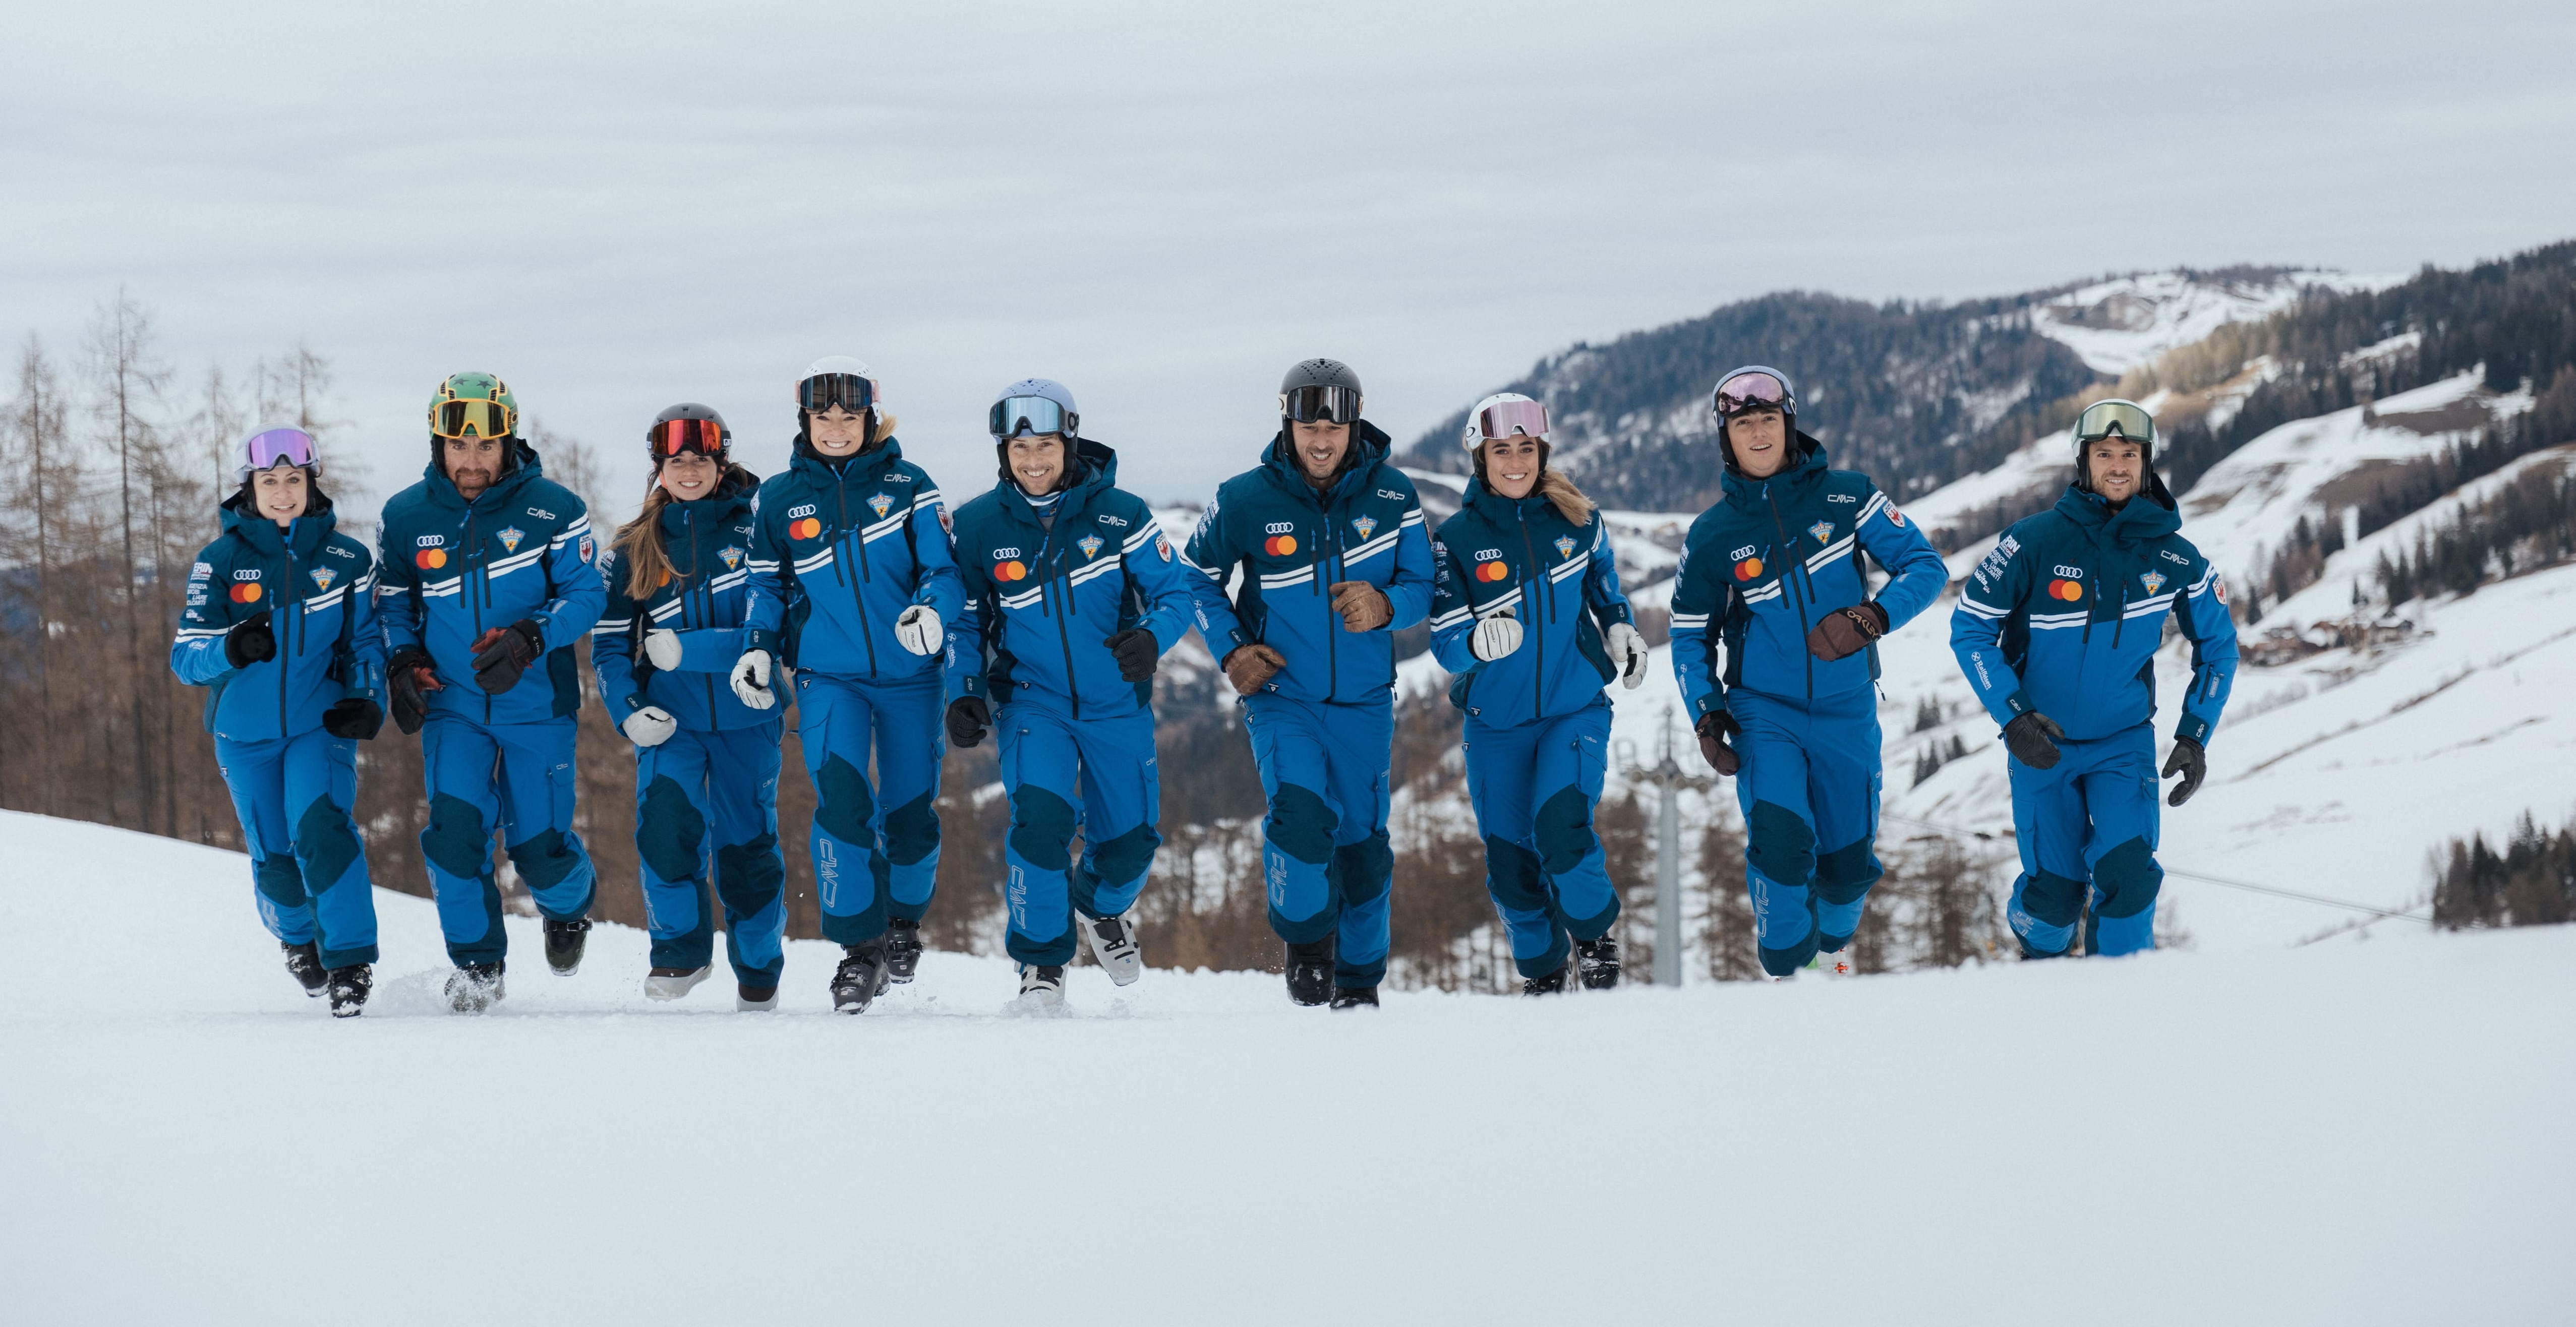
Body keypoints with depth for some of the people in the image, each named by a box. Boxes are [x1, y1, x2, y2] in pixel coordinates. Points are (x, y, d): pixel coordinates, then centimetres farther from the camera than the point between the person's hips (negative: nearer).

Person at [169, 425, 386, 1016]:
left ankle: (351, 960, -16)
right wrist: (230, 649, -30)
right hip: (246, 733, 1)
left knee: (320, 828, -24)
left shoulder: (346, 559, -2)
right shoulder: (221, 561, -4)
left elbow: (365, 641, 9)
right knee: (275, 856, 7)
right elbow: (186, 657, -8)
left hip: (320, 723, -1)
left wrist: (368, 700, -9)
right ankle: (296, 934, 40)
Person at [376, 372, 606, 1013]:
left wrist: (530, 640, -22)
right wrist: (402, 662, -4)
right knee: (455, 824, -15)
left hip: (536, 703, -2)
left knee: (538, 845, -1)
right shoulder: (405, 517, 0)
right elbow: (392, 601, 14)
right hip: (451, 702, 2)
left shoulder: (551, 509, -8)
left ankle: (570, 901, 36)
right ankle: (476, 962, 4)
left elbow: (586, 593, -5)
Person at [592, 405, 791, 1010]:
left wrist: (688, 650, -17)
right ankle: (681, 948, -6)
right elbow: (610, 642, 10)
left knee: (747, 841, 6)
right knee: (666, 817, -23)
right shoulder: (631, 551, 9)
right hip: (671, 716, 1)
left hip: (746, 715, -1)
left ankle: (759, 972, 27)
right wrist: (627, 711, -8)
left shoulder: (755, 527, 1)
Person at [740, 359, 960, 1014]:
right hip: (829, 676, 0)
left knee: (909, 808, 5)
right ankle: (860, 946, -12)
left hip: (909, 675, 0)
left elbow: (944, 567, -2)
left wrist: (933, 612, -23)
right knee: (840, 796, -19)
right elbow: (768, 583, 15)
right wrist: (758, 647, -1)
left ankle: (904, 919, 34)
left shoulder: (906, 486, 1)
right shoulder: (779, 498, 6)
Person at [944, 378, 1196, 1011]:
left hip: (1117, 703, 1)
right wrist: (964, 692, -4)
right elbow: (965, 617, 8)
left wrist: (1151, 637, -27)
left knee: (1131, 836, 8)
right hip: (1031, 700, -1)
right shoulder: (978, 526, -5)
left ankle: (1102, 908, 45)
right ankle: (1041, 957, -2)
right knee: (1039, 817, -22)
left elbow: (1174, 592, -6)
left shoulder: (1120, 513, -9)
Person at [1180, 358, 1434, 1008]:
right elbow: (1197, 575, 8)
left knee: (1361, 839, 8)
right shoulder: (1245, 501, -8)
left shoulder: (1391, 494, -5)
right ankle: (1306, 940, 2)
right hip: (1280, 694, -2)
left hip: (1363, 699, 2)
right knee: (1300, 813, -23)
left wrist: (1385, 606, -21)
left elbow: (1421, 585, 1)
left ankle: (1360, 978, 27)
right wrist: (1230, 649, -4)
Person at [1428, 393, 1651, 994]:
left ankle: (1596, 938, 4)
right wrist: (1478, 642, -34)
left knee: (1561, 825, -22)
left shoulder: (1575, 519, -2)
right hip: (1497, 723, 1)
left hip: (1576, 707, -1)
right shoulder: (1457, 538, -7)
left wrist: (1621, 629, 3)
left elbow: (1604, 582, 20)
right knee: (1510, 857, 3)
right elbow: (1445, 640, -12)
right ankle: (1541, 972, 27)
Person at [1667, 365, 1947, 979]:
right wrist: (1708, 718, -6)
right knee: (1781, 837, -23)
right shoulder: (1712, 536, -1)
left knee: (1849, 859, 8)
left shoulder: (1845, 496, -5)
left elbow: (1926, 566, -6)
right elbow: (1690, 636, 9)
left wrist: (1872, 617, -24)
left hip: (1846, 712, 1)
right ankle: (1785, 973, -5)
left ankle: (1832, 943, 40)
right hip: (1764, 713, -1)